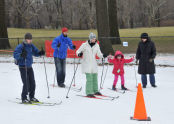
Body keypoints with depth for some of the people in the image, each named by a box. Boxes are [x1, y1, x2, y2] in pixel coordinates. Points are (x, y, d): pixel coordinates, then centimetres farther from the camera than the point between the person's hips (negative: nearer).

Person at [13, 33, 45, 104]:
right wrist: (21, 55, -42)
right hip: (23, 67, -7)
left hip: (29, 67, 7)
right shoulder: (20, 46, -15)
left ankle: (32, 97, 24)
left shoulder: (31, 46, 6)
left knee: (32, 83, 9)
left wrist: (40, 53, -5)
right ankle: (24, 98, 1)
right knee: (26, 83, -10)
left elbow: (35, 53, 17)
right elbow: (15, 55, -22)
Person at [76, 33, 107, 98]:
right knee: (89, 78, -13)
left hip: (93, 64, 5)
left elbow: (99, 54, 8)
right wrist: (79, 54, -26)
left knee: (95, 77, 11)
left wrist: (103, 55, -12)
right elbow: (78, 51, -3)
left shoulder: (96, 45, 5)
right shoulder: (84, 45, -8)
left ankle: (95, 91, 28)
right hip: (86, 64, -5)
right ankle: (89, 93, -10)